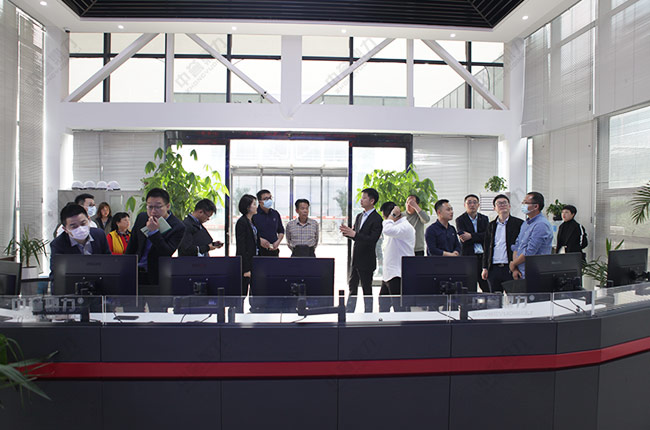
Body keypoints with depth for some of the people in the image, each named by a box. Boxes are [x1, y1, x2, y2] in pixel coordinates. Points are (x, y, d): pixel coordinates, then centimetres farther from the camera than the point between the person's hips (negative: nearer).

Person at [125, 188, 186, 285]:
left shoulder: (178, 227, -13)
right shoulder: (141, 217, 4)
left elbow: (168, 254, -20)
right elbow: (132, 245, 16)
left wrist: (154, 232, -25)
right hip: (136, 271, 4)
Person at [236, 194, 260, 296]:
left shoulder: (252, 221, 12)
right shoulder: (242, 222, -14)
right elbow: (241, 247, -17)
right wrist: (246, 269, -19)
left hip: (253, 261, 9)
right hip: (245, 262, -9)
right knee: (243, 292, -2)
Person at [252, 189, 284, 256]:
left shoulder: (275, 214, 13)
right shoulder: (254, 214, -3)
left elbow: (281, 231, 20)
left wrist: (278, 241, 2)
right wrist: (259, 240, -16)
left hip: (273, 250, 4)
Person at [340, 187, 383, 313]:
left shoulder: (377, 219, -13)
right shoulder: (359, 216, 12)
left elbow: (373, 239, -22)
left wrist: (354, 234, -29)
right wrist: (347, 232, -6)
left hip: (366, 260, -8)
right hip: (355, 259, 8)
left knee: (367, 289, 4)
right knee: (352, 287, 13)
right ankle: (349, 313, 22)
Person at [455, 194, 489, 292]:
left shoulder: (484, 219, 15)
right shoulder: (460, 220, 4)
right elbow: (464, 240, -8)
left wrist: (471, 236, -10)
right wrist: (479, 237, -7)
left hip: (484, 257, 3)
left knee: (488, 288, 0)